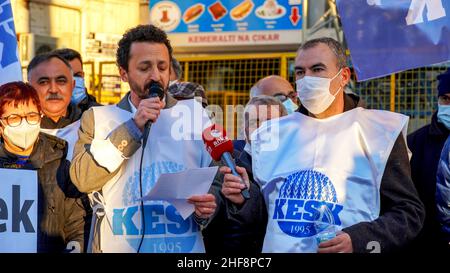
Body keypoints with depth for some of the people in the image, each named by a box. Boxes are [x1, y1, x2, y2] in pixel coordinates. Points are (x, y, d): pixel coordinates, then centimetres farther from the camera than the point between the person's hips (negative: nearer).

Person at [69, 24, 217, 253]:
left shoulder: (194, 114, 5)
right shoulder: (97, 118, 2)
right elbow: (82, 179, -11)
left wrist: (209, 206, -19)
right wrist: (133, 128, -14)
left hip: (187, 247, 1)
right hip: (118, 246, -1)